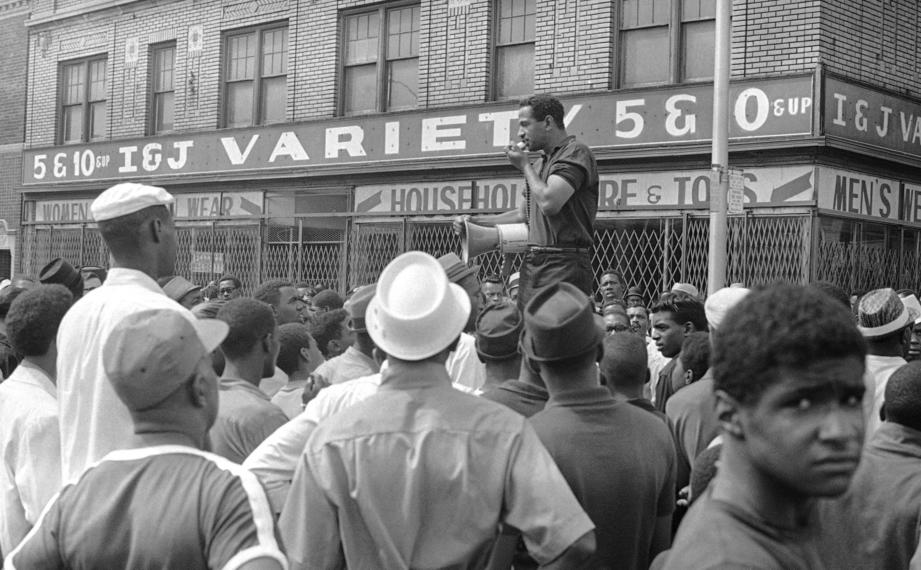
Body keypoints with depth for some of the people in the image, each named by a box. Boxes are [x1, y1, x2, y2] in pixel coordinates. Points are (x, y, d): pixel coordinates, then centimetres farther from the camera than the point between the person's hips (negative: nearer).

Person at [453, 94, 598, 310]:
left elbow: (549, 202, -20)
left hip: (563, 267, -9)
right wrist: (474, 221, 16)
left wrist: (524, 166, -4)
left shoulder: (575, 153, -7)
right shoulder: (543, 162, 23)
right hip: (532, 264, 9)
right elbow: (522, 215, 27)